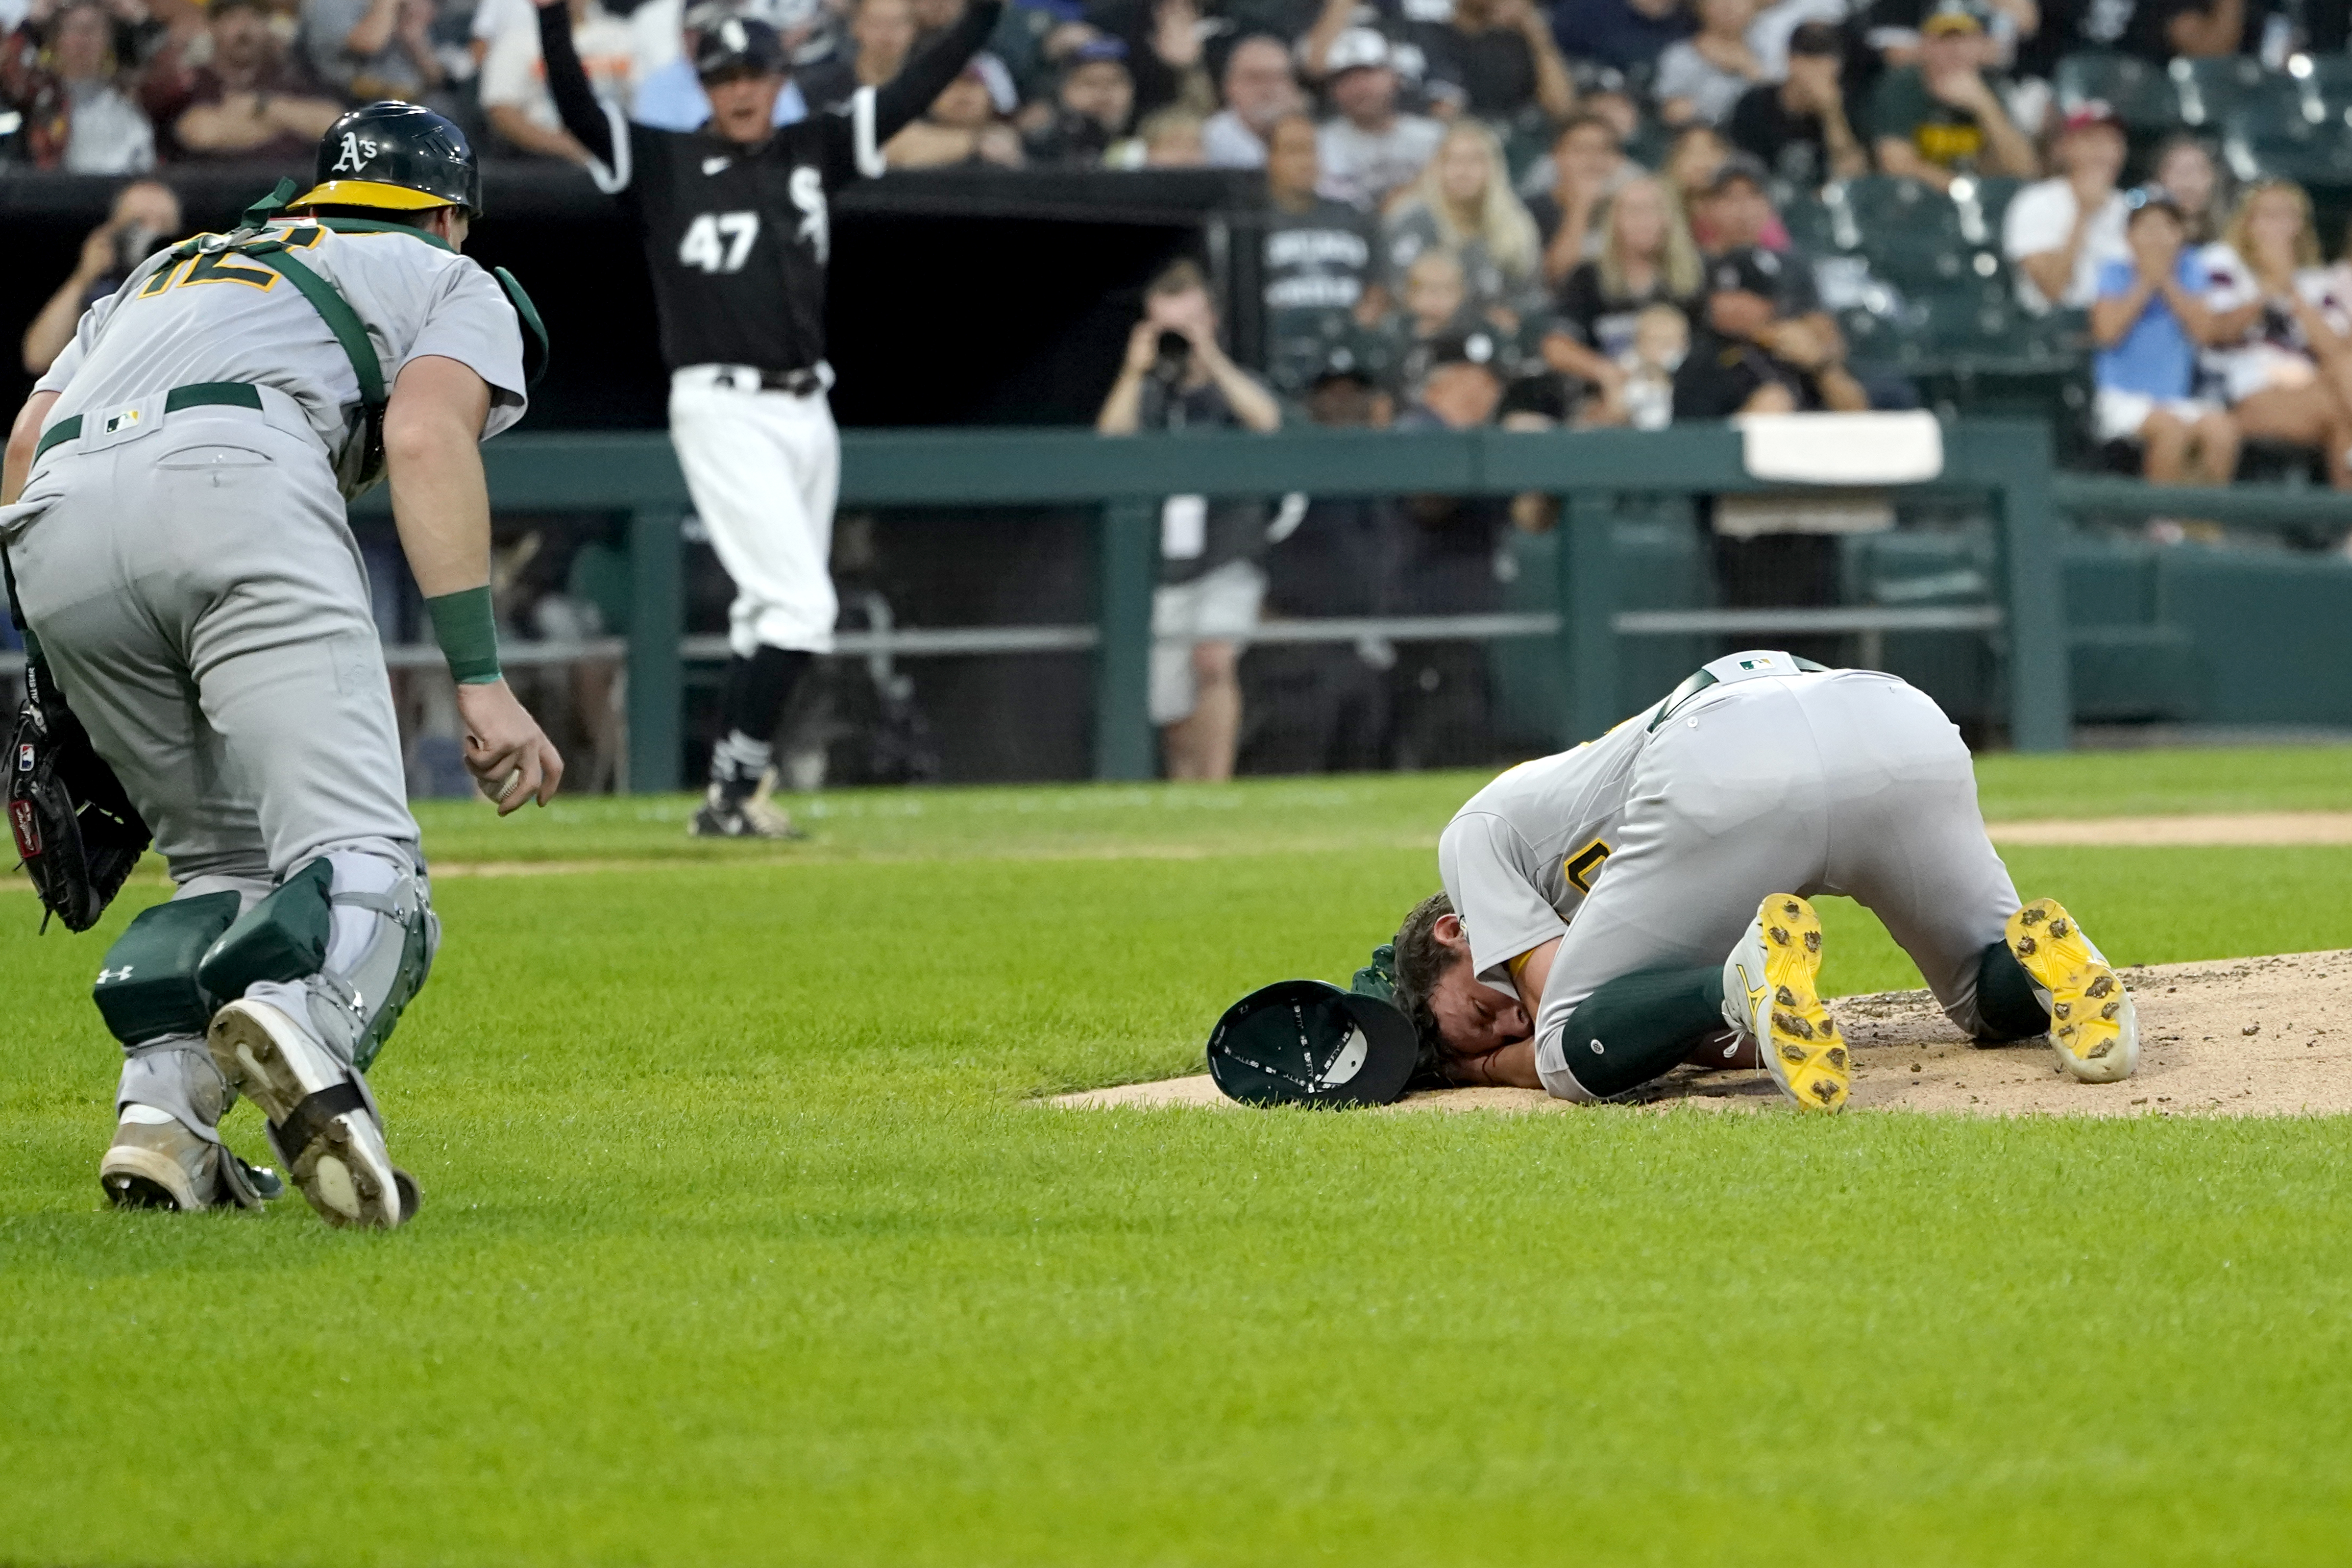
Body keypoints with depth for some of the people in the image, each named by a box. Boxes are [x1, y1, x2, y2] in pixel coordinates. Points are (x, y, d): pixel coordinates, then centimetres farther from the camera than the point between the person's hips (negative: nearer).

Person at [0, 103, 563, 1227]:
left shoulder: (162, 271, 42)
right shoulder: (452, 283, 28)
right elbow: (425, 436, 6)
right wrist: (480, 680, -3)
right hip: (234, 482, -5)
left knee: (229, 862, 19)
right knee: (360, 859, -14)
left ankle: (163, 1111, -7)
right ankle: (303, 1016, -48)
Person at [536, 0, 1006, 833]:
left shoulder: (814, 152, 12)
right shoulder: (663, 163, 0)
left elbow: (916, 88, 10)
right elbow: (579, 110, -14)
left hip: (806, 412, 6)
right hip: (723, 411, -6)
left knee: (770, 611, 11)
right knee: (801, 605, -15)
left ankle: (730, 799, 20)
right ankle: (735, 790, -12)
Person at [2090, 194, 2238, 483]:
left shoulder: (2187, 270, 10)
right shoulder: (2114, 272, 2)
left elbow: (2203, 329, -2)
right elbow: (2106, 332, -13)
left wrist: (2167, 282, -8)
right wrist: (2146, 283, -9)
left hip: (2179, 399, 4)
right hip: (2122, 398, -4)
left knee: (2223, 429, -25)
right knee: (2172, 427, -33)